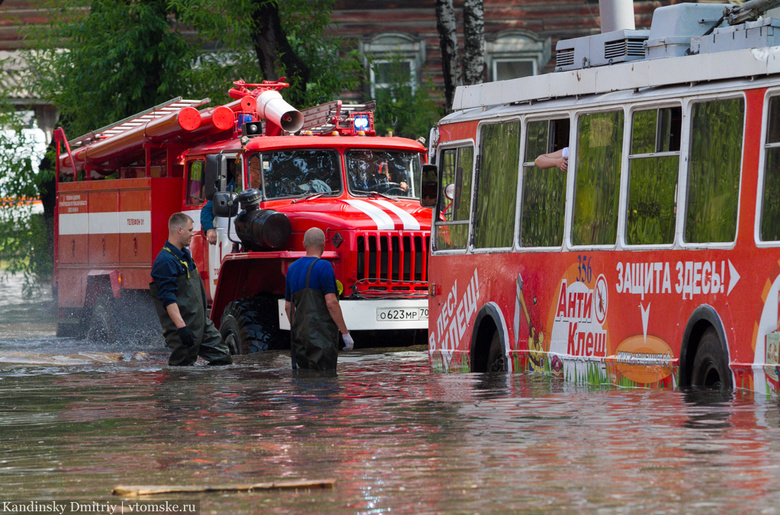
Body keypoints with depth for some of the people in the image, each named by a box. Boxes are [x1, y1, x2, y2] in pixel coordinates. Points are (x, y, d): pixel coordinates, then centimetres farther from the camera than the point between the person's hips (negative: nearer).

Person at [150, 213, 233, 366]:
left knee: (223, 359, 8)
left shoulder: (185, 254, 15)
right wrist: (181, 326, -33)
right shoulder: (165, 261, -19)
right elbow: (167, 298, -26)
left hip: (201, 322, 10)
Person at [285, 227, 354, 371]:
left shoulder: (293, 268, 14)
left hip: (300, 334, 7)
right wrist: (345, 333, -11)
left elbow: (288, 306, 19)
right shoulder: (323, 267, -10)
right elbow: (331, 303, -16)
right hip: (321, 335, -7)